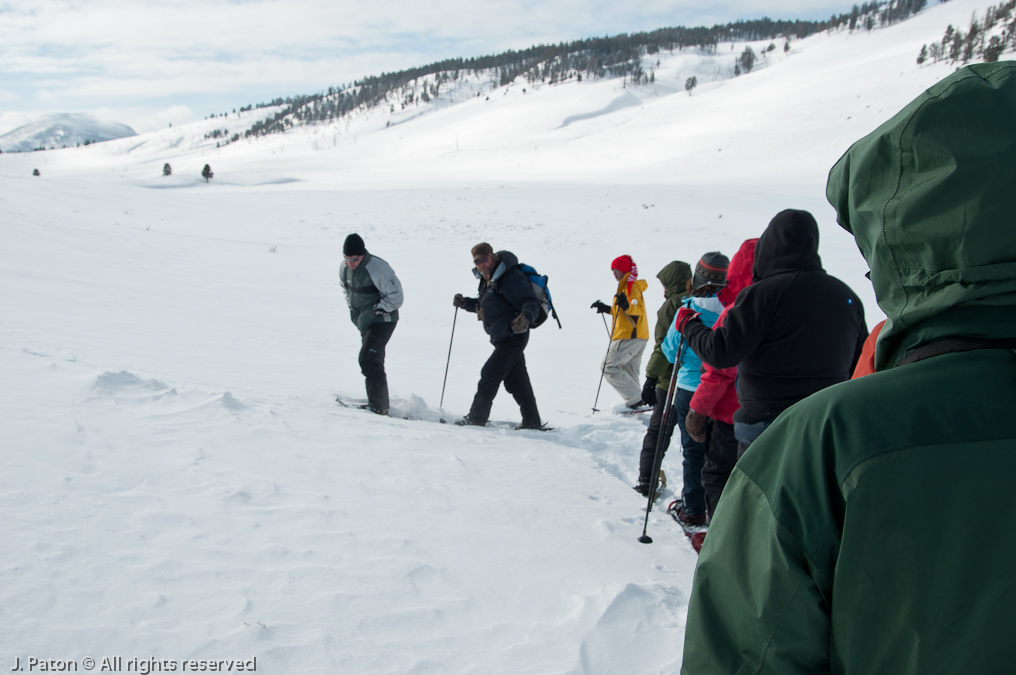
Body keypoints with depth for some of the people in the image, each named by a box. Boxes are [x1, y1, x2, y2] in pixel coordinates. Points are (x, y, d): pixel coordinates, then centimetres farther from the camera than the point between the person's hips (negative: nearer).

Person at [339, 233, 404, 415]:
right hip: (364, 322, 8)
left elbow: (395, 297, -21)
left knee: (368, 359, -19)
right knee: (374, 360, 15)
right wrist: (353, 308, 9)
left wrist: (375, 310, -21)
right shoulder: (345, 267, -2)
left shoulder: (378, 268, -25)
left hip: (383, 320, -8)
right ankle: (380, 402, 27)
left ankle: (378, 406, -16)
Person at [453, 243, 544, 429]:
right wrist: (465, 303, 11)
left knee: (489, 375, -4)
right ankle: (532, 421, 21)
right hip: (503, 339, 10)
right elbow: (485, 305, 27)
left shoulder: (511, 277, -18)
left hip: (513, 336, -10)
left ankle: (476, 417, 8)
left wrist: (526, 317, -45)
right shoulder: (488, 279, 12)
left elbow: (531, 302, -25)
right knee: (515, 380, 13)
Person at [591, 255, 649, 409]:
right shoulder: (627, 286, 21)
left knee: (609, 367, -11)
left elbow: (638, 310, -24)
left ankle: (635, 398, -13)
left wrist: (627, 305, -42)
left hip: (629, 337, -11)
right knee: (629, 373, 14)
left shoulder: (631, 286, -11)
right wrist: (607, 309, 28)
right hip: (638, 338, 11)